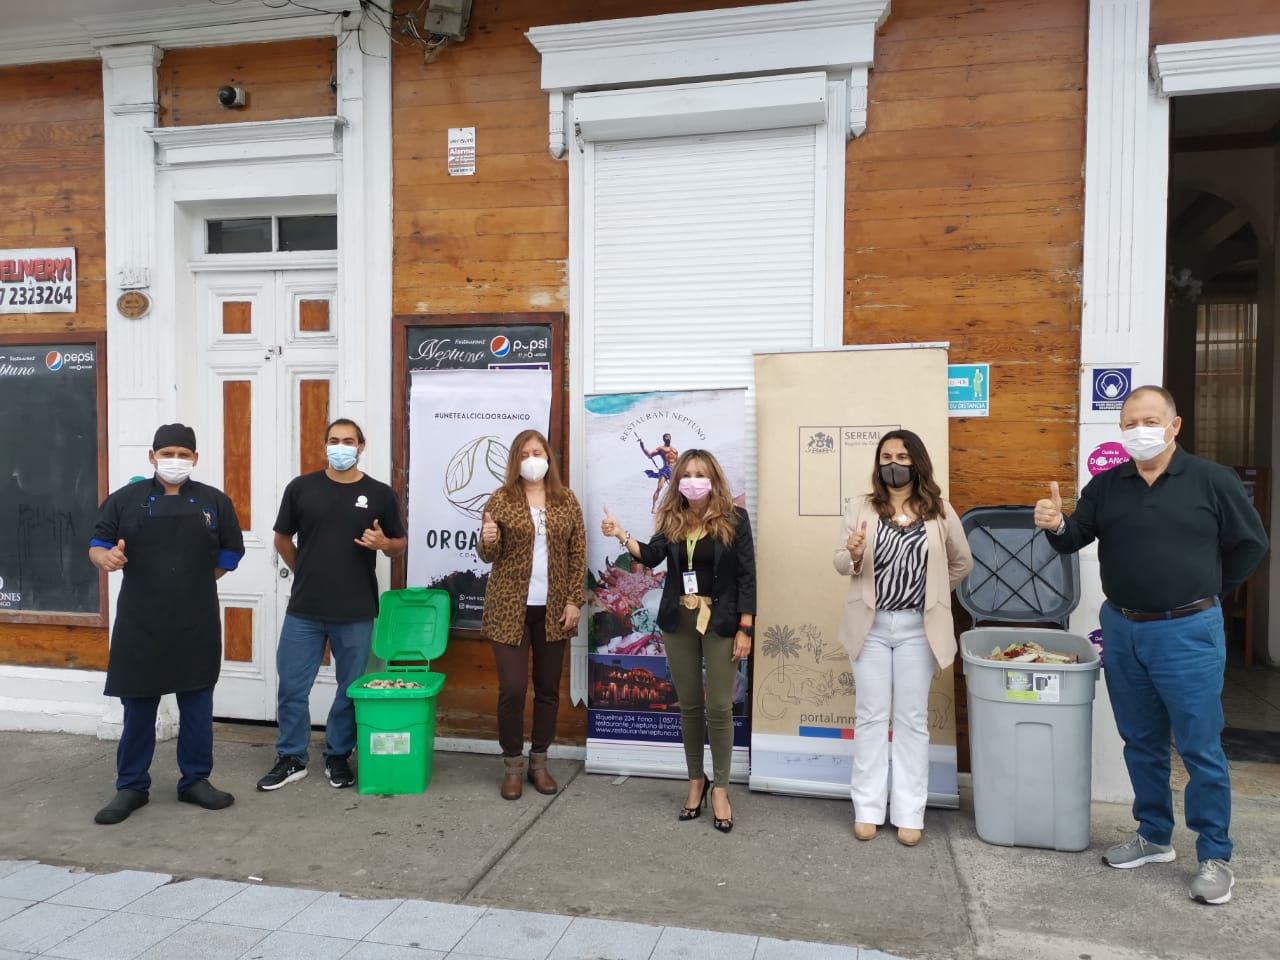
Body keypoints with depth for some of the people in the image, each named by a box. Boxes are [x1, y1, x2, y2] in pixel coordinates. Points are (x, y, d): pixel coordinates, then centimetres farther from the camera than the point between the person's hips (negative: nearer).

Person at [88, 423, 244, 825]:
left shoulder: (214, 501, 5)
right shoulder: (125, 499, 3)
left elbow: (231, 551, 12)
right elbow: (97, 545, 3)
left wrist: (199, 581, 6)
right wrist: (106, 557, -19)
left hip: (196, 624, 1)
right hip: (140, 623, -1)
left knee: (197, 704, 8)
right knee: (138, 706, 7)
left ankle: (195, 781, 21)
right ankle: (131, 787, 21)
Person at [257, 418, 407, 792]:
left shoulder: (380, 494, 0)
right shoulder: (301, 487, 2)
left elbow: (401, 543, 8)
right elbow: (282, 539, 12)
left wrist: (384, 543, -13)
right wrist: (307, 574, 9)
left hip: (356, 612, 0)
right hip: (304, 609, 1)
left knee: (351, 689, 9)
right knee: (292, 686, 7)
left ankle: (338, 757, 26)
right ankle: (291, 759, 23)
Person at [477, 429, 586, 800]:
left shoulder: (566, 500, 4)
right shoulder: (501, 499, -1)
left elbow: (578, 554, 4)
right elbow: (488, 556, -1)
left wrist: (575, 601, -4)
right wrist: (488, 541, -24)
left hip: (553, 610, 2)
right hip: (510, 609, -2)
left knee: (548, 688, 9)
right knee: (512, 688, -4)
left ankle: (539, 762, 24)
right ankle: (512, 766, 13)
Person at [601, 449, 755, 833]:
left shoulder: (734, 519, -6)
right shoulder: (672, 520, 4)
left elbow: (746, 575, -8)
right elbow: (651, 555, -12)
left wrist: (745, 629, -11)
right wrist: (621, 535, -28)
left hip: (721, 621, -3)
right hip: (678, 620, 3)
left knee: (719, 707, 0)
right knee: (689, 706, 12)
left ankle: (720, 789, 15)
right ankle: (696, 782, 27)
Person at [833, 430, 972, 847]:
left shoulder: (940, 511, 0)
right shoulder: (861, 507, 0)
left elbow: (962, 563, 13)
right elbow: (840, 563, 0)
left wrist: (934, 595, 11)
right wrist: (853, 554, -21)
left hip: (917, 628, 0)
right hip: (871, 625, 0)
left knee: (912, 719, 7)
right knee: (870, 716, 7)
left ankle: (909, 813, 17)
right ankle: (868, 809, 16)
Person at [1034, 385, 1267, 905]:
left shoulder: (1212, 481, -6)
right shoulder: (1105, 486, 4)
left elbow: (1251, 545, 2)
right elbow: (1074, 539, 5)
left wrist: (1205, 593, 3)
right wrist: (1056, 526, -18)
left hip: (1187, 633, -4)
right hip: (1121, 630, 4)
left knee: (1200, 749, 2)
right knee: (1142, 743, 15)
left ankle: (1214, 857, 17)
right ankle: (1154, 837, 30)